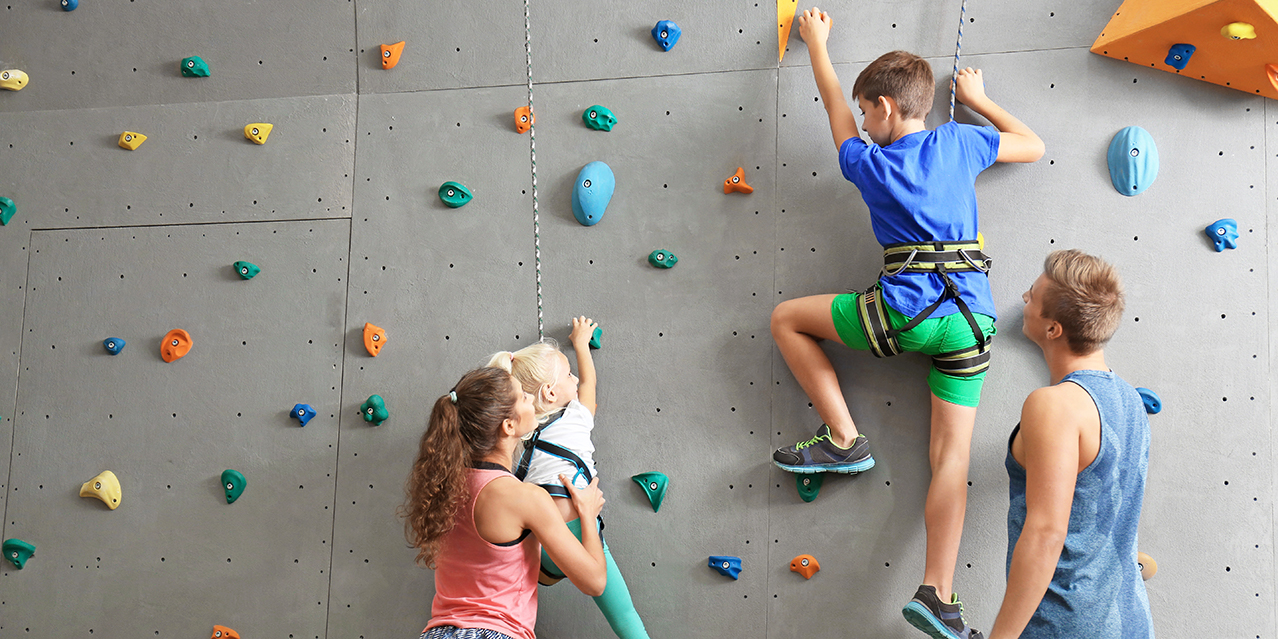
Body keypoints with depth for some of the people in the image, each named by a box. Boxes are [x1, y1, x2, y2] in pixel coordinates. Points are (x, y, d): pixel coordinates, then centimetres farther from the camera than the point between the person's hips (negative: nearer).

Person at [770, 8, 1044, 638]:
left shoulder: (868, 164, 4)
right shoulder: (959, 143, 7)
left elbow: (835, 108, 24)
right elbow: (1033, 145, 24)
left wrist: (817, 44, 39)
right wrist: (978, 99, 34)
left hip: (904, 311, -3)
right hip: (971, 319, 4)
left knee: (786, 319, 16)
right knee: (951, 456, 4)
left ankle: (843, 439, 13)